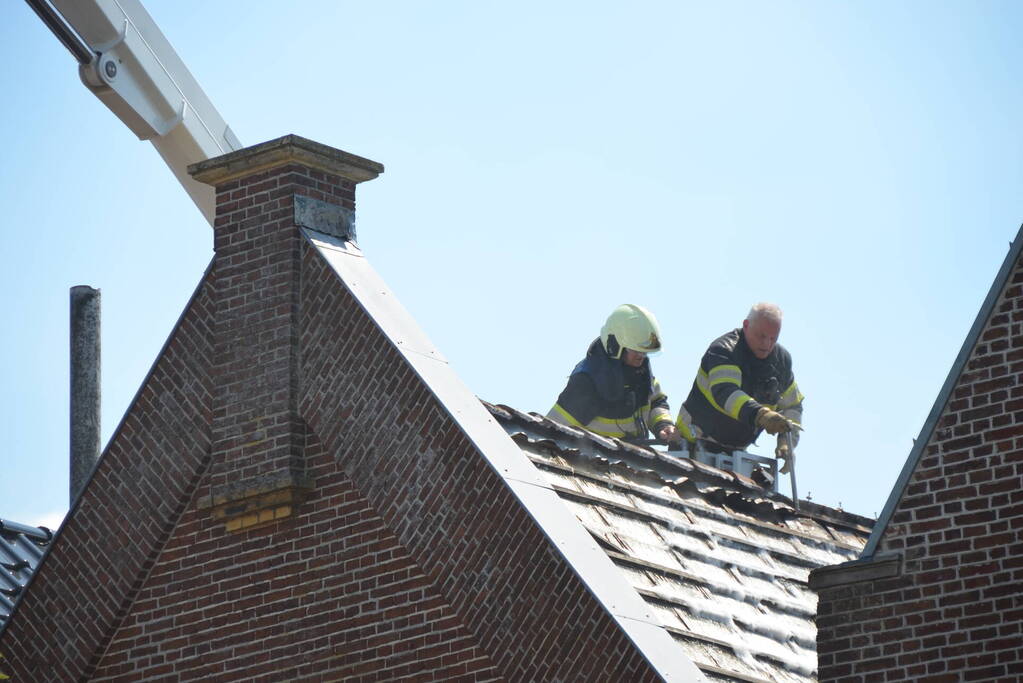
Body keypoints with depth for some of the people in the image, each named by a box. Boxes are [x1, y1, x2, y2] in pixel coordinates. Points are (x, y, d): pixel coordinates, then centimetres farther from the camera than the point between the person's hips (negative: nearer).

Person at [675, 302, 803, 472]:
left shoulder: (781, 359, 2)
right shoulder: (723, 351, -21)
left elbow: (792, 405, 13)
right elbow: (724, 392, -40)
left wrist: (786, 441, -7)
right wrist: (761, 415, -57)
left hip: (735, 451, 6)